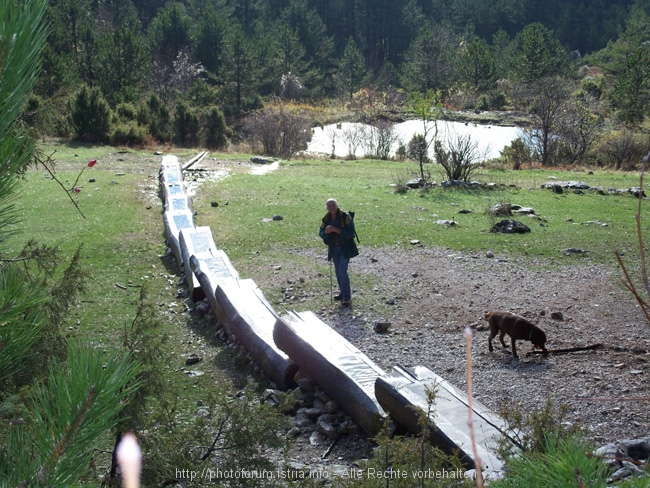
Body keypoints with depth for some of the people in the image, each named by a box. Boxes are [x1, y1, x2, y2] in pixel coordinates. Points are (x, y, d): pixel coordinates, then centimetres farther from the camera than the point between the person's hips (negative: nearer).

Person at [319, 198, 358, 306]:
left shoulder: (345, 217, -15)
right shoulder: (326, 219, 1)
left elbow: (350, 232, -21)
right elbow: (321, 233, 5)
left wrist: (335, 229, -29)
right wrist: (326, 232, -19)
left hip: (345, 248, -6)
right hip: (334, 248, 6)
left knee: (342, 271, -14)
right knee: (338, 272, 15)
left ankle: (347, 298, -8)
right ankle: (342, 293, 33)